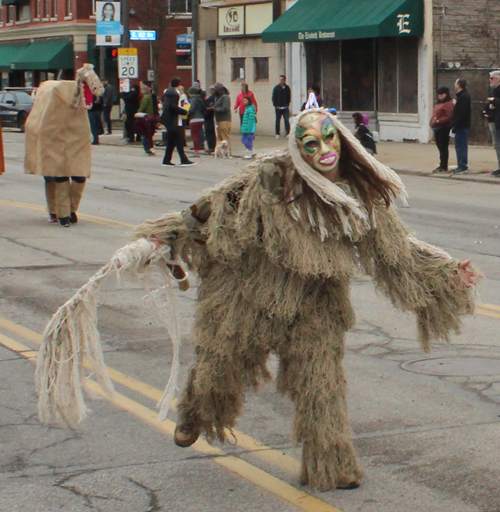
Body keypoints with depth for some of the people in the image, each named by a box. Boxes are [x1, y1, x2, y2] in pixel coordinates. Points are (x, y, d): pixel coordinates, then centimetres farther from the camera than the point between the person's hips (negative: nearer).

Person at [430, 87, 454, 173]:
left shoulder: (448, 104, -11)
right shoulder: (439, 104, 20)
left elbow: (449, 117, -20)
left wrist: (439, 121, -20)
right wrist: (433, 122, 8)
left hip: (443, 128, -10)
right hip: (437, 128, 10)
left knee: (443, 147, -6)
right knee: (440, 147, 13)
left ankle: (444, 166, -4)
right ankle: (442, 165, 19)